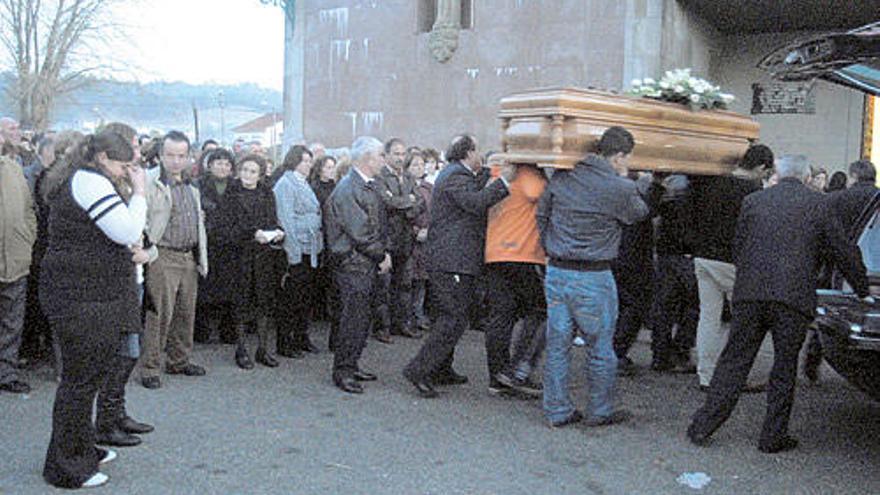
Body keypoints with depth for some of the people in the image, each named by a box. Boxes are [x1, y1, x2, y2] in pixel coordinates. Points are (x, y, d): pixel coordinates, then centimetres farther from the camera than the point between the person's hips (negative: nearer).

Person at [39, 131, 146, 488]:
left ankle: (82, 451, 30)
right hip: (83, 297, -11)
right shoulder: (91, 182, -14)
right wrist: (138, 192, -10)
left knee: (87, 374, 18)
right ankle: (67, 467, 8)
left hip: (80, 294, 11)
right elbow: (129, 232, -19)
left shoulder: (75, 181, 20)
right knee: (81, 378, -2)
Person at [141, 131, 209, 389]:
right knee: (160, 314, -6)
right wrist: (147, 249, -19)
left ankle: (179, 360, 26)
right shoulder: (149, 181, -8)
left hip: (189, 257, 7)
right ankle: (150, 368, 5)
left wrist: (202, 257, 19)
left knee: (186, 312, 13)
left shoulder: (191, 185, 16)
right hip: (163, 257, -7)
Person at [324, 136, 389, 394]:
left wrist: (383, 252, 8)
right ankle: (342, 371, 5)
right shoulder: (348, 189, -17)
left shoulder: (367, 187, 14)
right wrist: (381, 256, -10)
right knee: (353, 317, -5)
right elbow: (359, 233, -19)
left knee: (360, 317, 14)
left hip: (367, 264, 9)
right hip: (353, 264, -9)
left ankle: (351, 365, 24)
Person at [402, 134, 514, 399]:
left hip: (446, 260, 11)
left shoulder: (456, 174, 20)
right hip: (452, 261, -11)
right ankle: (419, 369, -10)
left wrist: (486, 171, 18)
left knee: (450, 317, 18)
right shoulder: (455, 176, -13)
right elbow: (476, 202, -26)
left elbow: (475, 193, 20)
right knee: (454, 319, -11)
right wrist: (503, 180, -21)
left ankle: (441, 370, 26)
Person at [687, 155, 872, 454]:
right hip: (794, 298, -2)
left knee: (734, 361, 8)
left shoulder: (753, 201, 12)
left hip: (749, 294, 2)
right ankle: (773, 437, 15)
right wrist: (863, 292, 23)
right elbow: (844, 253, 12)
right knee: (785, 367, 9)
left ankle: (703, 427, 8)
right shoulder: (818, 205, 7)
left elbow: (737, 249, 16)